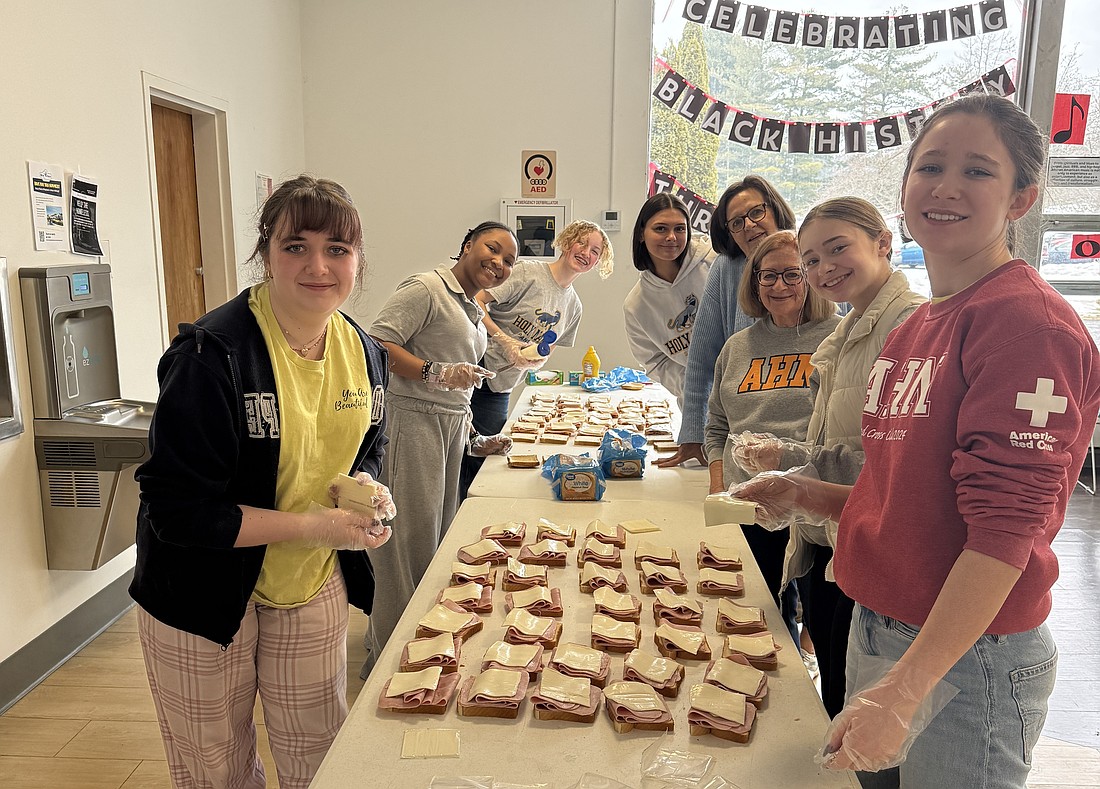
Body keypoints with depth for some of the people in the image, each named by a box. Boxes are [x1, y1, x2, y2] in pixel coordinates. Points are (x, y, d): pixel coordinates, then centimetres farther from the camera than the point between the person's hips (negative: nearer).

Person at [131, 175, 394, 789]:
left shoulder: (363, 352, -4)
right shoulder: (213, 354, -24)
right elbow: (177, 508, -23)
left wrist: (365, 492, -11)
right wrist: (311, 525, -27)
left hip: (315, 588, 5)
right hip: (205, 596, -4)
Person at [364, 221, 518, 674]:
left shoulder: (472, 312, 22)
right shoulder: (426, 289, -8)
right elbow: (377, 343, -19)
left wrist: (473, 440, 20)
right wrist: (433, 372, -29)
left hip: (451, 429, 9)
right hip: (413, 422, -9)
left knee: (438, 540, 12)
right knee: (411, 544, -5)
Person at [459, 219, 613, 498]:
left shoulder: (573, 307, 13)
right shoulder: (528, 271, -7)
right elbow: (476, 301, -13)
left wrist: (538, 359, -4)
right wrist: (505, 341, -23)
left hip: (500, 392, 7)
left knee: (483, 463, 7)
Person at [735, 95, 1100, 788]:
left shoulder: (1029, 324, -17)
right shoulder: (913, 331, 8)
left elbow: (1006, 529, -22)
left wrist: (905, 689, -25)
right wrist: (808, 494, 1)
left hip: (968, 659, -7)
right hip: (877, 630, 8)